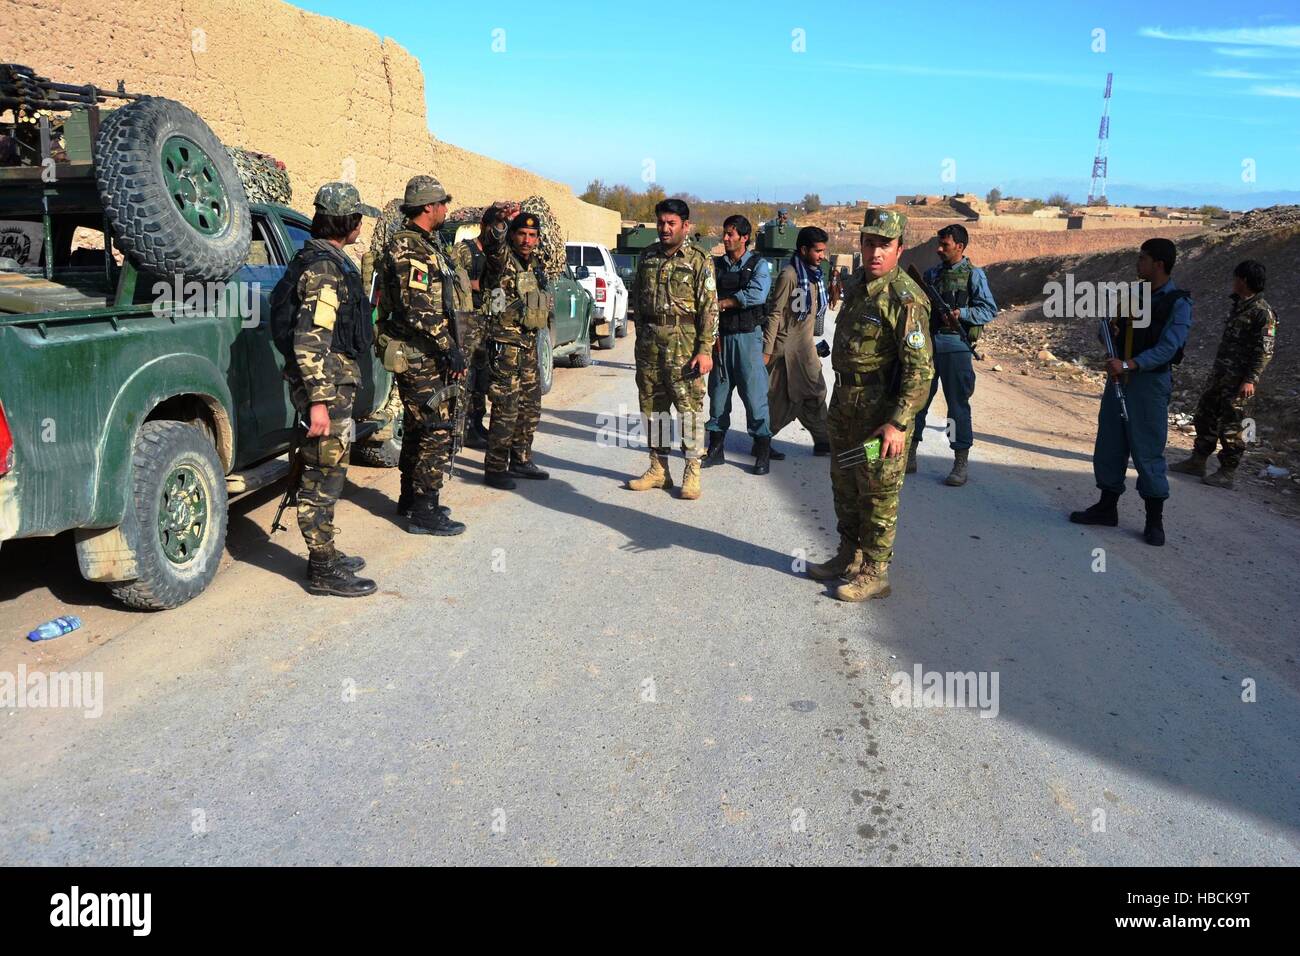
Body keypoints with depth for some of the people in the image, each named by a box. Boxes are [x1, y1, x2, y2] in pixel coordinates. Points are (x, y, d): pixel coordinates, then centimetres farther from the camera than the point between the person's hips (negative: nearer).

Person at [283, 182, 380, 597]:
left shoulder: (328, 260, 15)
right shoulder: (324, 267, -18)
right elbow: (310, 341, -24)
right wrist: (319, 401, -27)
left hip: (333, 382, 11)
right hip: (327, 383, -11)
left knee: (324, 473, 17)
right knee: (324, 474, -4)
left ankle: (326, 555, 29)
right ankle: (323, 570, 5)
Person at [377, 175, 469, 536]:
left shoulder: (428, 243, 17)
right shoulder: (407, 248, -16)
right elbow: (419, 308, -23)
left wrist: (451, 347, 25)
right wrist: (450, 348, -23)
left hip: (426, 355, 10)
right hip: (420, 357, -10)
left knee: (418, 430, 17)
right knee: (437, 432, -8)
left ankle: (411, 499, 29)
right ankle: (424, 512, -2)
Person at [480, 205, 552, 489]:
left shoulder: (536, 264, 13)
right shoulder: (502, 259, -10)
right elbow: (492, 243, -34)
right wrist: (501, 221, -51)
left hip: (529, 345, 8)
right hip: (505, 345, -8)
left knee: (530, 407, 14)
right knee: (506, 409, -8)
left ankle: (520, 460, 26)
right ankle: (495, 468, 1)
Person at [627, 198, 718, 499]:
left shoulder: (698, 260, -4)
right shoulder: (648, 256, 12)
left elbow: (709, 308, -8)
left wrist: (705, 350, -14)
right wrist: (641, 336, 15)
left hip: (683, 342, -5)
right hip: (649, 341, 6)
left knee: (689, 405, -5)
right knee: (652, 405, 9)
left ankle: (692, 473, 3)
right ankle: (658, 469, 20)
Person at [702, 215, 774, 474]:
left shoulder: (758, 265, 0)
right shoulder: (716, 265, 11)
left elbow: (757, 294, -18)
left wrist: (723, 303, -12)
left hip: (747, 336, -4)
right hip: (720, 335, 4)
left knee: (754, 393, -5)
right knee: (718, 392, 9)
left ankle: (763, 452, 2)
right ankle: (715, 448, 19)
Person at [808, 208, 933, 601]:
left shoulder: (905, 299, -18)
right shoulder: (856, 284, 8)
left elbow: (920, 369, -22)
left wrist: (898, 423, -28)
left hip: (880, 410, -9)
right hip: (845, 404, 9)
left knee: (877, 495, 1)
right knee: (844, 486, 19)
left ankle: (874, 573, 13)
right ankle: (849, 556, 34)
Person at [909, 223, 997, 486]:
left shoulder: (974, 275, -1)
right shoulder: (931, 274, 12)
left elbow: (990, 310, -5)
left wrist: (962, 313, -19)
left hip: (955, 347, -5)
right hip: (927, 343, 5)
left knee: (957, 403, 0)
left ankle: (960, 464, 7)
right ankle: (908, 456, 20)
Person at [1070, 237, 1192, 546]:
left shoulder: (1178, 303, -8)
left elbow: (1167, 348, -18)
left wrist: (1129, 365, -29)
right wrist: (1112, 332, -3)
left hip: (1150, 382, -7)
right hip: (1119, 378, 7)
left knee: (1148, 451, -3)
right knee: (1109, 445, 9)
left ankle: (1155, 519, 8)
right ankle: (1107, 508, 21)